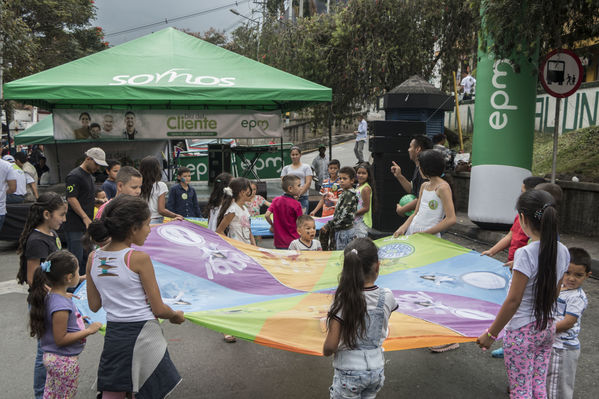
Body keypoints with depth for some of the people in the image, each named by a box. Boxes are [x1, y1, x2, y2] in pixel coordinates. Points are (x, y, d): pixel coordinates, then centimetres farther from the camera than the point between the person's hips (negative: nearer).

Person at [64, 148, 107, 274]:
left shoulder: (90, 176, 18)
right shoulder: (74, 176, -12)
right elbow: (71, 199, -19)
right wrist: (86, 218, -23)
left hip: (87, 225, 9)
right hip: (75, 227, -9)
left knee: (87, 258, 14)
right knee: (76, 259, -4)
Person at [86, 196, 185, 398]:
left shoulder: (93, 258, 0)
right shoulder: (139, 258, -17)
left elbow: (94, 306, 9)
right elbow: (159, 309, -12)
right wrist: (177, 316, 6)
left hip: (113, 335, 6)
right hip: (142, 334, -6)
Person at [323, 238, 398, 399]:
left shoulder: (342, 301, -23)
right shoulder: (387, 297, -13)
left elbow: (330, 346, -20)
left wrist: (325, 351, 0)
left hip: (348, 372, -4)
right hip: (377, 370, 4)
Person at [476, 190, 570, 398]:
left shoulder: (526, 254, -24)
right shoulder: (562, 252, -2)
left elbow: (513, 301, -21)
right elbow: (554, 293, 9)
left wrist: (490, 334, -12)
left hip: (522, 332, -7)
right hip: (548, 327, 7)